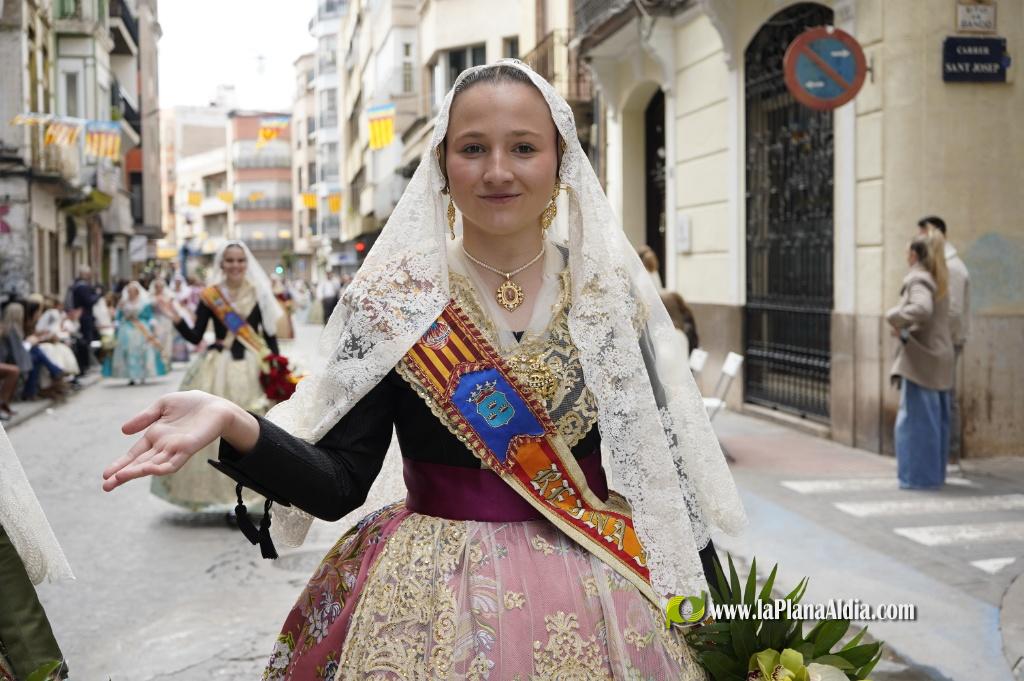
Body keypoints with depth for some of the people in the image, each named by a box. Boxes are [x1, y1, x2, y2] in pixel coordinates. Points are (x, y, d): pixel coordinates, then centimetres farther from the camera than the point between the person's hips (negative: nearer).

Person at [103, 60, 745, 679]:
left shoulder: (614, 290, -3)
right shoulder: (394, 298, -7)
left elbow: (667, 467, 2)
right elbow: (338, 484, -9)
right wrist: (232, 423, -26)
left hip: (604, 604, 2)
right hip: (431, 605, -1)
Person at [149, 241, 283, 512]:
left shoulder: (259, 293, 2)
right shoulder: (210, 296, 1)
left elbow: (270, 334, 4)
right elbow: (195, 337, 2)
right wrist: (177, 320, -15)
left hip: (255, 367, 0)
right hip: (219, 368, 0)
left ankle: (251, 493, 10)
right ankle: (220, 494, 6)